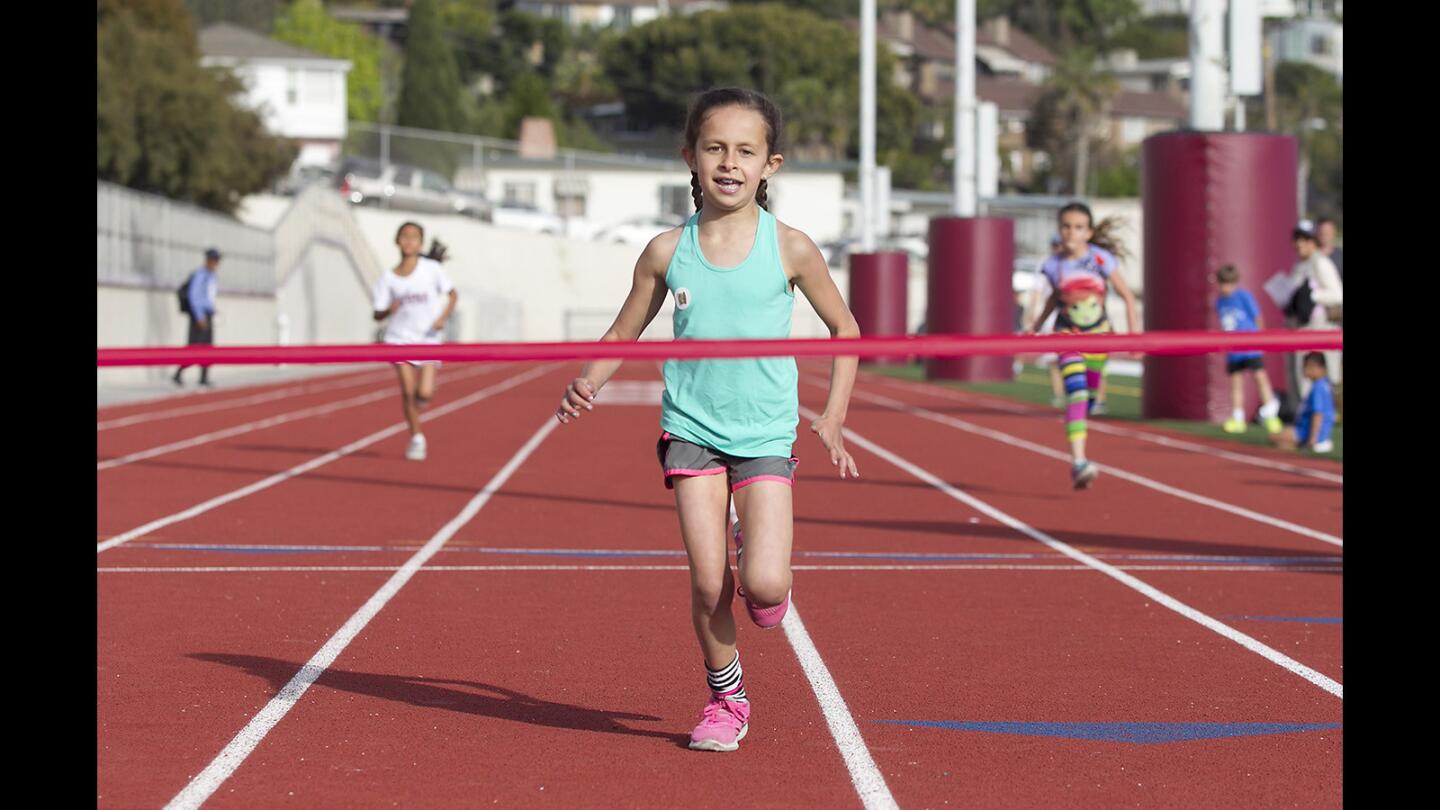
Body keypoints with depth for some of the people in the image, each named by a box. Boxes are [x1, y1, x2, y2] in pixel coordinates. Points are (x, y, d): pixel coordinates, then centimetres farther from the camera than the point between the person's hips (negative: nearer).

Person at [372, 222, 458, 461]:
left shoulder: (431, 269, -3)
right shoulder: (388, 278, 0)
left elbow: (453, 294, 4)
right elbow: (378, 315, 2)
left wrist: (443, 317, -12)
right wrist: (389, 310, -20)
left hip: (429, 339, -1)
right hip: (400, 339, 1)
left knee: (425, 393, -12)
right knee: (407, 390, -3)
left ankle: (416, 403, 25)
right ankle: (416, 437, 14)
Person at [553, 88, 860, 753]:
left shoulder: (789, 249, -6)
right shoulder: (668, 251, -2)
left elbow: (844, 328, 7)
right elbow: (624, 333, 9)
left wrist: (833, 419, 2)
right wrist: (587, 384, -11)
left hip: (765, 436, -1)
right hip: (692, 430, 1)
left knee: (764, 586, -14)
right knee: (707, 584, -5)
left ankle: (758, 554, 23)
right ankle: (726, 698, 18)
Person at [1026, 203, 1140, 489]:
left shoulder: (1101, 259, -12)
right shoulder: (1054, 265, -8)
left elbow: (1127, 295, -5)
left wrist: (1134, 332, -10)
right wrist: (1035, 328, 18)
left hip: (1098, 334, 1)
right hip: (1067, 334, -1)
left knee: (1089, 398, 12)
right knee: (1076, 393, -20)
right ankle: (1078, 462, -27)